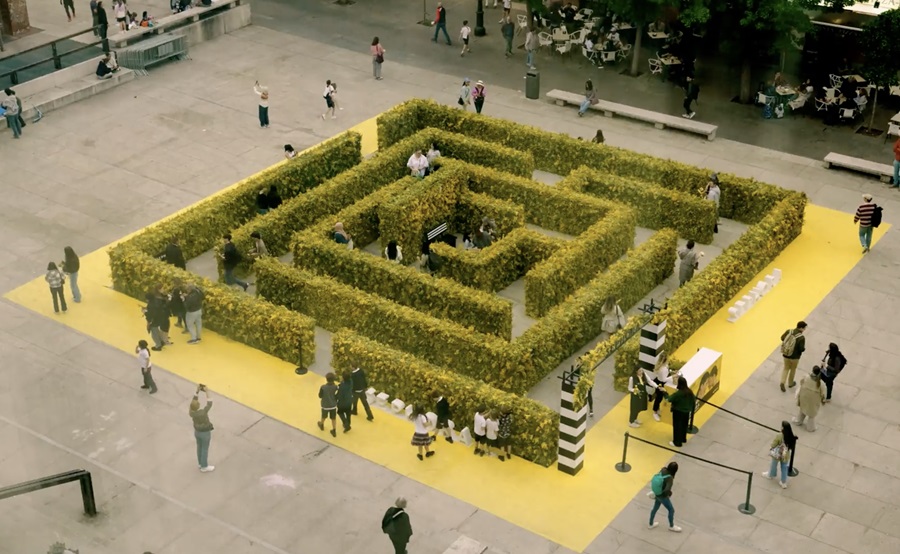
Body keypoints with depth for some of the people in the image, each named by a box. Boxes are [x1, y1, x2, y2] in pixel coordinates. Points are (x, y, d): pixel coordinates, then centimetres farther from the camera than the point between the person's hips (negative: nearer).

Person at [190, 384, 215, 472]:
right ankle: (204, 467, 31)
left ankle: (200, 463, 46)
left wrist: (197, 391, -17)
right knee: (205, 449, 14)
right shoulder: (203, 413, -39)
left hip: (197, 431, 5)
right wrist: (206, 392, -29)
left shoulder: (191, 412, -24)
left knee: (199, 447, 26)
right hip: (205, 433, -5)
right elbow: (209, 404, -31)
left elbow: (193, 400, -13)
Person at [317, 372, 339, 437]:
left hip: (325, 405, -1)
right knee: (333, 418, 18)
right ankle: (334, 431, 26)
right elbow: (337, 396, -10)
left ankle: (322, 425, 55)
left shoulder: (323, 387, -25)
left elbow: (320, 396, -11)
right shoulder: (336, 387, -20)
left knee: (324, 417, 28)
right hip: (333, 405, 1)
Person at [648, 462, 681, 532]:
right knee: (671, 510, 18)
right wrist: (670, 493, -18)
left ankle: (650, 524, 49)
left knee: (655, 508, 28)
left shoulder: (663, 470, -15)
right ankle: (671, 526, 42)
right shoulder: (670, 478, -35)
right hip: (662, 496, -7)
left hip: (657, 494, 7)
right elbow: (667, 490, -43)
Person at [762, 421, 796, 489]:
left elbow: (773, 445, -19)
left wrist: (770, 449, 1)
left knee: (773, 465, 27)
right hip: (785, 455, 3)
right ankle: (784, 482, 36)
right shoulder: (792, 436, -21)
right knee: (784, 468, 24)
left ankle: (771, 475, 55)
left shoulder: (779, 436, -33)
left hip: (777, 455, -3)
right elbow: (793, 446, -5)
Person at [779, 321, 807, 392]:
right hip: (794, 356, -3)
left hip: (785, 354, 3)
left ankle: (782, 382, 10)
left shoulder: (789, 331, -12)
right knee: (793, 369, 22)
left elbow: (782, 338, 1)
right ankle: (790, 383, 39)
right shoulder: (801, 337, -25)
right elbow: (802, 349, -23)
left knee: (786, 368, 24)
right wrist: (804, 348, 0)